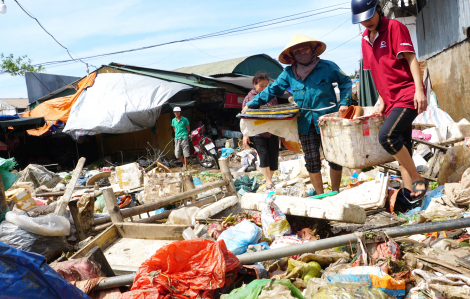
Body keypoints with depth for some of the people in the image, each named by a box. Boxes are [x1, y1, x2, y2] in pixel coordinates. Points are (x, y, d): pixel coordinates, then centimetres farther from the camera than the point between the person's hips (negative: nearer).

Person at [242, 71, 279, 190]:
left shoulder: (272, 96, 9)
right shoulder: (249, 97, 0)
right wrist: (245, 134, -6)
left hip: (272, 132, 3)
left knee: (274, 156, 1)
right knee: (263, 154, -14)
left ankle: (270, 179, 20)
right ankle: (268, 182, -3)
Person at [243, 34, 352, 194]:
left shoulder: (327, 67, -1)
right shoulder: (289, 73, 5)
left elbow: (345, 82, 12)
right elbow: (272, 89, 10)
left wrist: (344, 102, -1)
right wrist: (252, 104, 4)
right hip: (306, 123, 2)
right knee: (312, 161, 4)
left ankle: (335, 193, 22)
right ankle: (320, 195, 19)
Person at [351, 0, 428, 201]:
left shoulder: (394, 27, -6)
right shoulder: (365, 38, 13)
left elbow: (411, 58, -12)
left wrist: (419, 89, -22)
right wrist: (382, 100, 15)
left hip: (408, 95, -8)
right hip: (391, 99, 8)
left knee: (387, 135, -24)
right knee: (402, 147, 7)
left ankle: (418, 180, -10)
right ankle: (410, 193, 12)